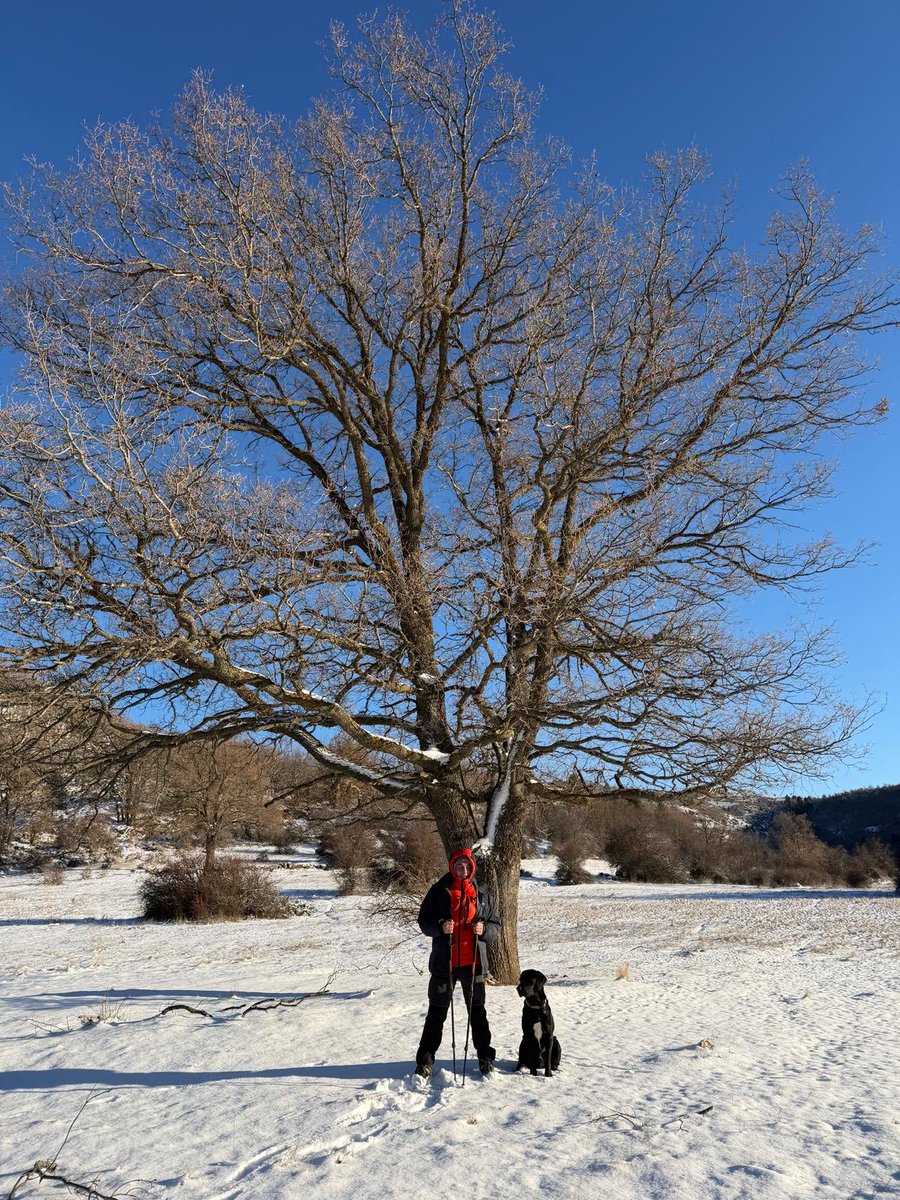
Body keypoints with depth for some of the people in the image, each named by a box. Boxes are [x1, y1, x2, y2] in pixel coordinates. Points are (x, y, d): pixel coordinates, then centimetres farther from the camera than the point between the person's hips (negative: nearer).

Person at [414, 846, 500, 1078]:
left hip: (473, 962, 1)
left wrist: (484, 929, -11)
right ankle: (425, 1060, 15)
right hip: (444, 961, -1)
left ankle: (485, 1057, 25)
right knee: (437, 1012, 6)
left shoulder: (482, 894, 6)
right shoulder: (439, 890, 0)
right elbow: (424, 921, 1)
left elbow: (496, 925, 10)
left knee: (477, 1011, 12)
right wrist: (440, 927, -19)